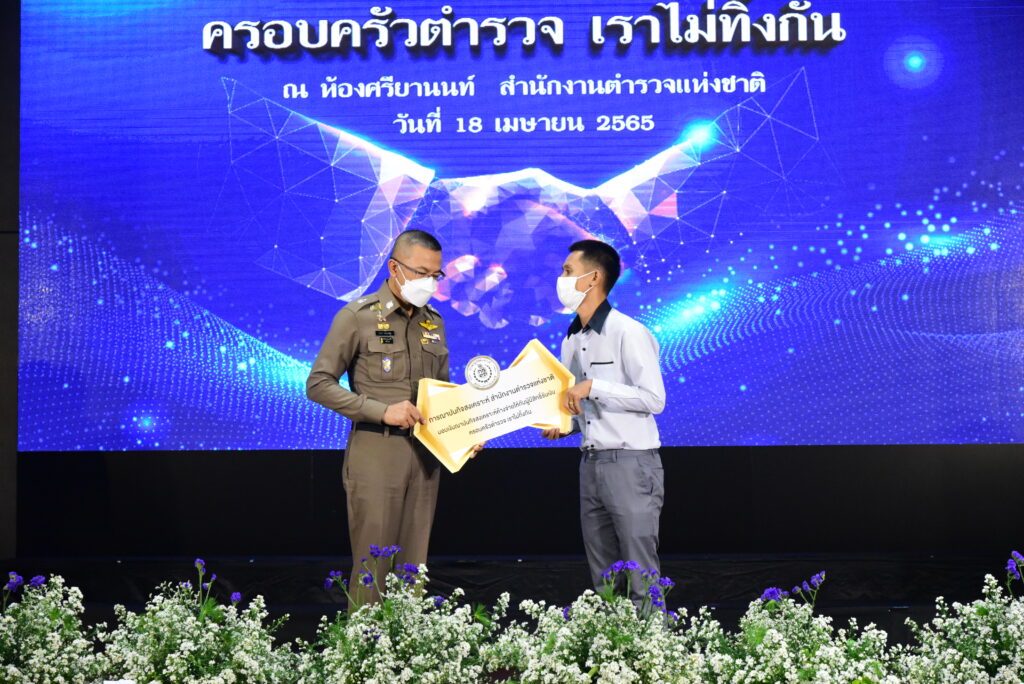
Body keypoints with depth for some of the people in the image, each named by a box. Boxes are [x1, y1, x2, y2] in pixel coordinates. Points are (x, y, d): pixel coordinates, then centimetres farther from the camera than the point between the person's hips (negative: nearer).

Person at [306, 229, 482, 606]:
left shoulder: (434, 322, 14)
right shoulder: (357, 317, -4)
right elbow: (318, 384, -7)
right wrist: (382, 410, -17)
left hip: (424, 456, 5)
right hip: (375, 456, -5)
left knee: (414, 568, 7)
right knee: (372, 567, -4)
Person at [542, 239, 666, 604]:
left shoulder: (628, 332, -11)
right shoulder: (572, 340, 15)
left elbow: (654, 399, -17)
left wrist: (593, 386, -19)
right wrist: (563, 426, 4)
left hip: (630, 463, -8)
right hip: (591, 462, 8)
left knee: (641, 575, -7)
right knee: (603, 580, 12)